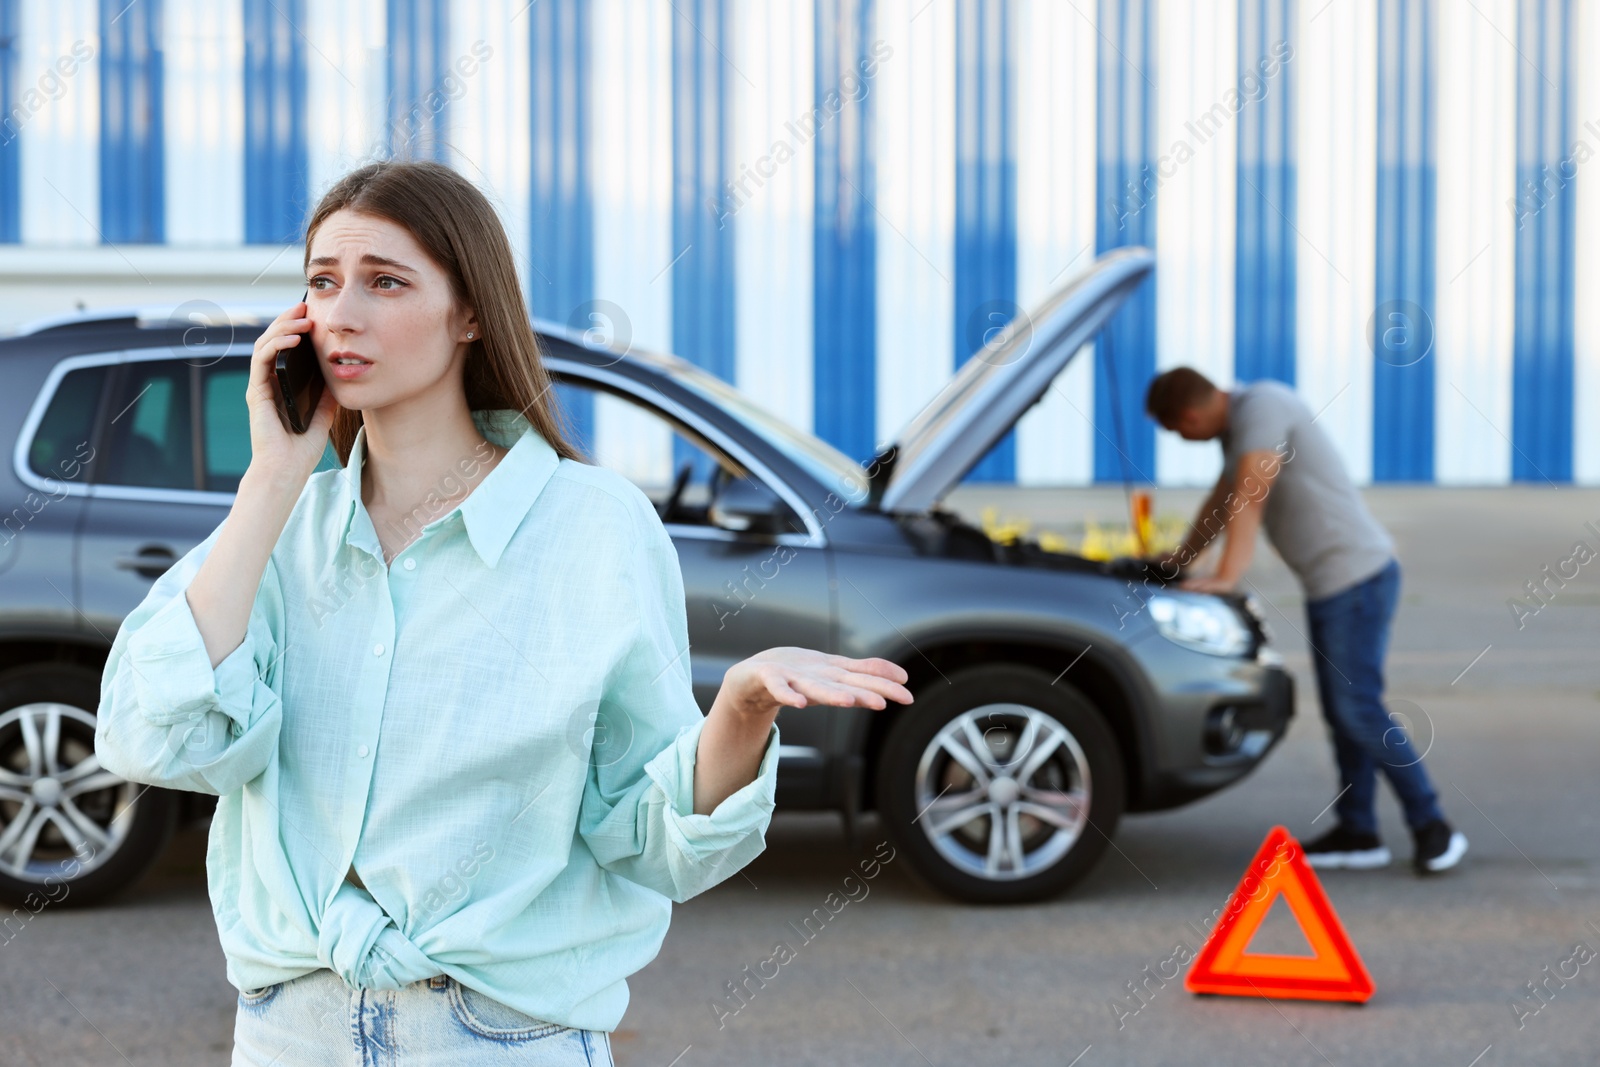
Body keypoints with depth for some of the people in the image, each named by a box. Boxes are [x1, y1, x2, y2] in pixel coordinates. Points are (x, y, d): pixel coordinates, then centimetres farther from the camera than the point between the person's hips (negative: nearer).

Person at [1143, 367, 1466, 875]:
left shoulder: (1262, 407, -18)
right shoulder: (1237, 420, 14)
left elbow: (1248, 498, -26)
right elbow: (1222, 501, 27)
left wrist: (1226, 577, -30)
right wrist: (1177, 561, 33)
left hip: (1356, 576, -10)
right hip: (1329, 584, 10)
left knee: (1359, 709, -10)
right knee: (1341, 712, 10)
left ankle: (1432, 828, -3)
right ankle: (1357, 833, 14)